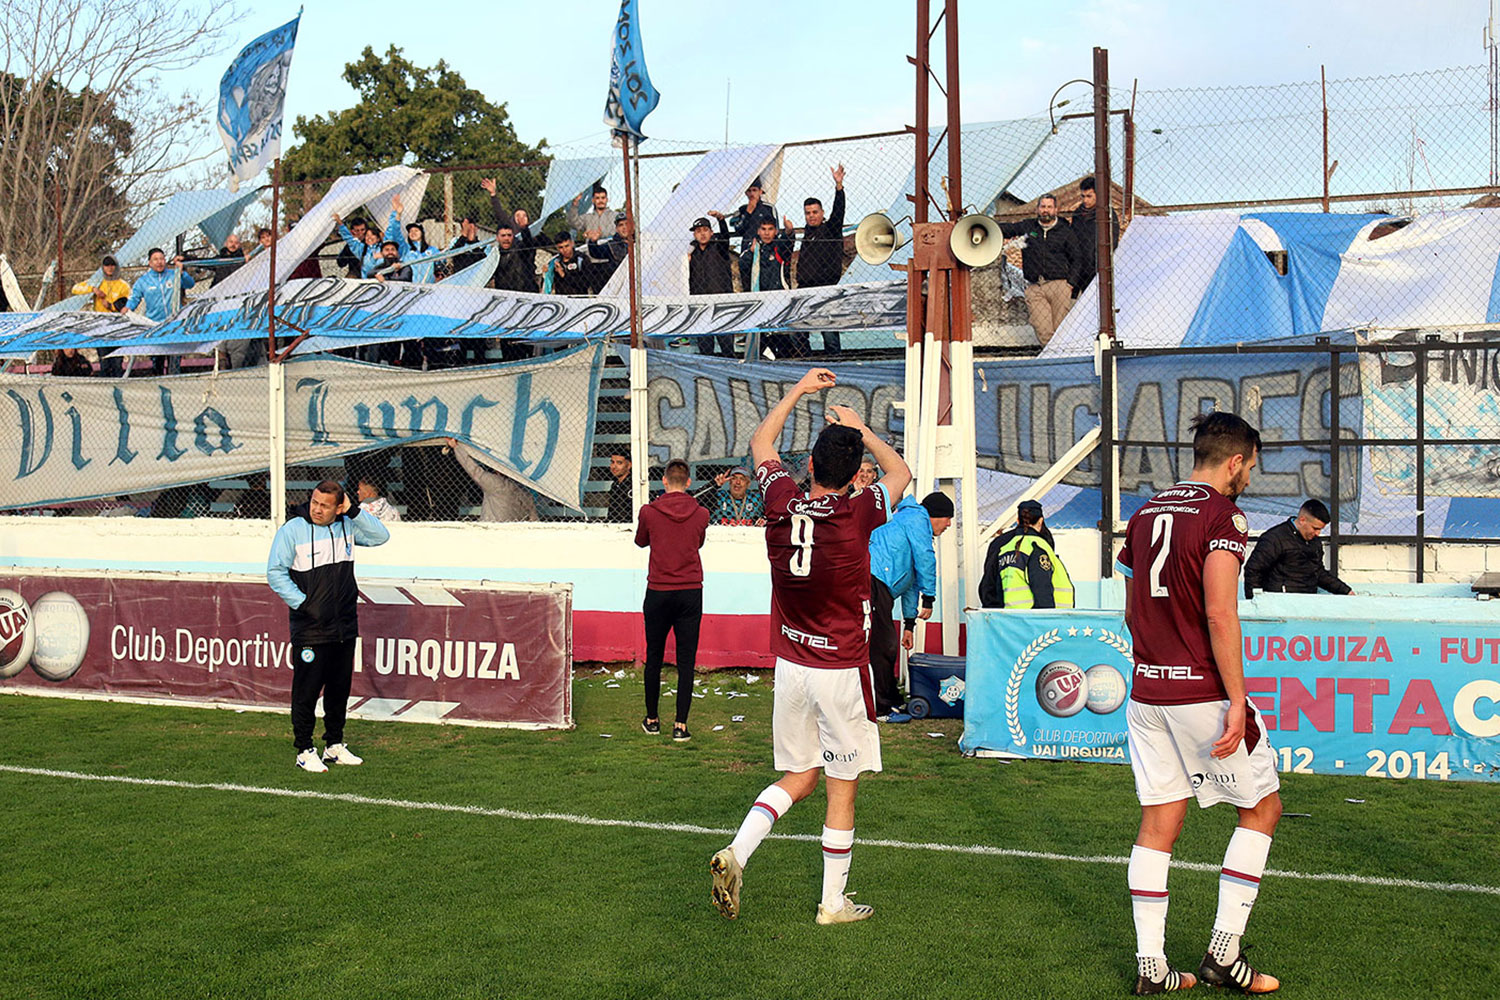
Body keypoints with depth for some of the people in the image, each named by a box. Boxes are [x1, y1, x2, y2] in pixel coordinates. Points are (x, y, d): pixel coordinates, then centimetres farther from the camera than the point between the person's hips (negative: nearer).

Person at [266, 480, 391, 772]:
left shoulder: (347, 526, 6)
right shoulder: (292, 529, -8)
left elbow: (381, 535, 4)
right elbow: (275, 572, -7)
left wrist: (354, 510, -7)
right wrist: (302, 603, -13)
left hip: (345, 627, 5)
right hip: (309, 628, -5)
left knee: (340, 688, 12)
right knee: (307, 690, -1)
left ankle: (335, 746, 25)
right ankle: (304, 751, 9)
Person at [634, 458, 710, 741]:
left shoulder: (649, 511, -6)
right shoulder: (701, 514, -2)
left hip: (658, 593, 0)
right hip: (691, 592, 0)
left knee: (654, 659, 12)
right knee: (686, 661, 2)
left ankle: (652, 720, 21)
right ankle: (680, 725, -1)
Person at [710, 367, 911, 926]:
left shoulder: (781, 505, -5)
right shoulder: (855, 516, -16)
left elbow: (761, 443, 16)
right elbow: (900, 472, 7)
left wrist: (800, 391, 23)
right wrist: (859, 428, 17)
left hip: (789, 666, 5)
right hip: (841, 672, -5)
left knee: (799, 777, 18)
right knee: (842, 790, 8)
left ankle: (736, 852, -1)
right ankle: (833, 904, 16)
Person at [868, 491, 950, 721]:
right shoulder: (917, 517, 4)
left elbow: (911, 580, 36)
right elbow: (925, 559, -7)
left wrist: (910, 623, 36)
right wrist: (928, 599, -3)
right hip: (873, 579, -10)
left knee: (885, 646, 16)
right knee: (882, 646, -8)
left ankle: (891, 702, 24)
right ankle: (880, 709, -5)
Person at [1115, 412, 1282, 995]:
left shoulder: (1147, 513, 12)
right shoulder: (1222, 516, -11)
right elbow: (1219, 614, -20)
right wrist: (1237, 701, -18)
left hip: (1146, 692, 7)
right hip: (1202, 693, -7)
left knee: (1159, 821, 9)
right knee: (1263, 805, 9)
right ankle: (1223, 952, 7)